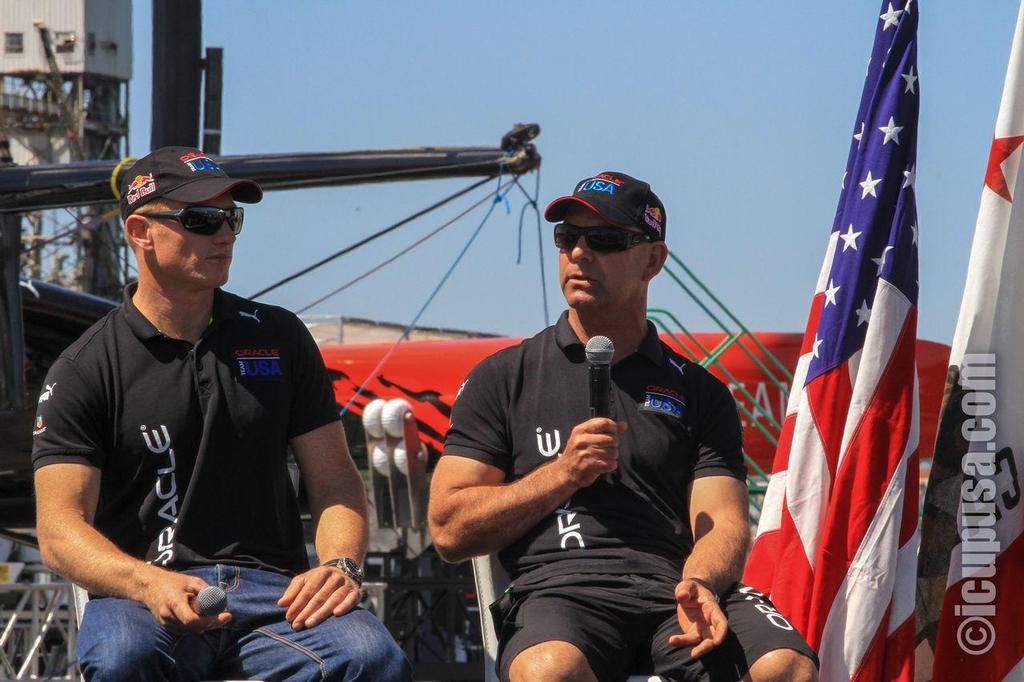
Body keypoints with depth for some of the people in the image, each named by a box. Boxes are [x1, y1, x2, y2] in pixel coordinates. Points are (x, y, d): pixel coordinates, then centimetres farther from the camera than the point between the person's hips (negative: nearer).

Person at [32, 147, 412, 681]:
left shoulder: (279, 337, 17)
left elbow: (335, 479, 16)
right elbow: (60, 531, -4)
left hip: (273, 589, 2)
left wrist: (340, 564, -7)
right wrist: (151, 584, -24)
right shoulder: (83, 370, 5)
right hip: (140, 592, -2)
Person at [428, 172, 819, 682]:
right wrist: (565, 474, -2)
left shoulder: (698, 391, 21)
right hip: (558, 590, -1)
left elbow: (724, 524, 9)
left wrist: (699, 584, -15)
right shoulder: (504, 378, 17)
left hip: (676, 588, 2)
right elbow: (450, 530, 9)